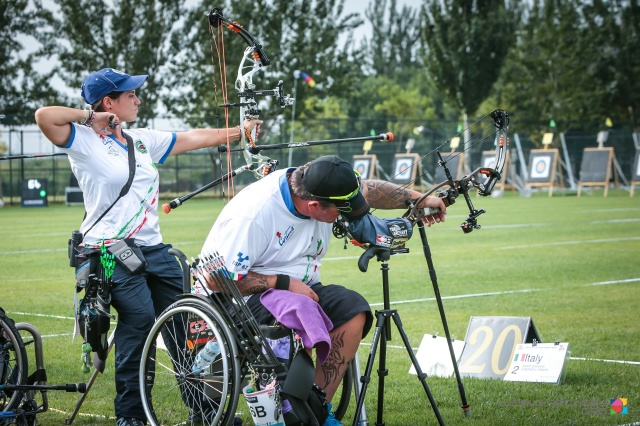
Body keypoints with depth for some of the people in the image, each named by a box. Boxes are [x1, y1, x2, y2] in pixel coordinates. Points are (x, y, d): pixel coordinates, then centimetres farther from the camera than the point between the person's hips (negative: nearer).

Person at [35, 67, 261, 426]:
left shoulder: (142, 141, 16)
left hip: (153, 248, 7)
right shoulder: (85, 141, -4)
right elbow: (44, 116, -20)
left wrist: (240, 131, 21)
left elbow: (195, 138, 21)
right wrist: (89, 117, -7)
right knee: (139, 317, -20)